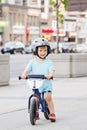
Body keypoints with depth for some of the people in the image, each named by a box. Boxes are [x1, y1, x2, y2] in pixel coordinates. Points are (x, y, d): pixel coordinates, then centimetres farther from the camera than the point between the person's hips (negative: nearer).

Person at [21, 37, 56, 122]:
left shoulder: (48, 62, -1)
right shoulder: (32, 62, 3)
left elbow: (51, 70, -15)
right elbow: (27, 69, -8)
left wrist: (50, 75, -38)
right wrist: (24, 74, -30)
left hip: (46, 84, -2)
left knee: (48, 97, -18)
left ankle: (52, 113, -6)